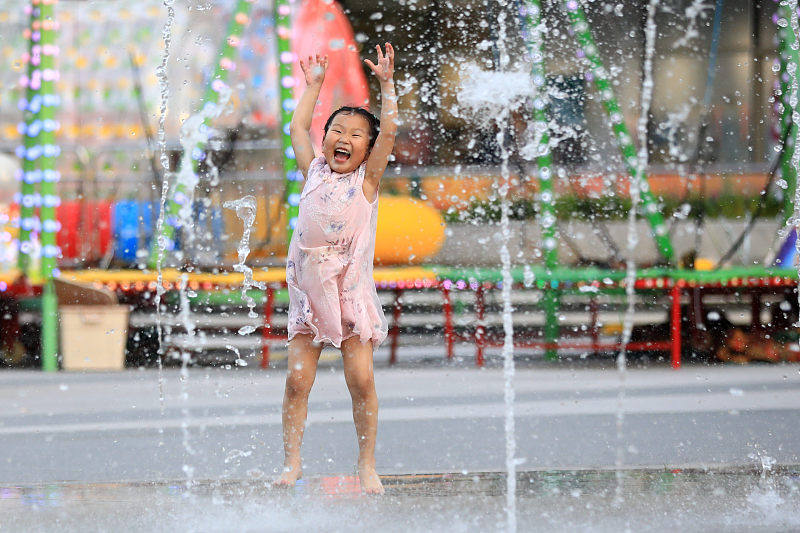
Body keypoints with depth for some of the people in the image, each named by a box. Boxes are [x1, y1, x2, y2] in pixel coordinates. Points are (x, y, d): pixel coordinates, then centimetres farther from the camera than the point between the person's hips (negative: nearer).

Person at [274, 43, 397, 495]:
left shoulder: (367, 178, 1)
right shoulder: (314, 171, 10)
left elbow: (389, 131, -8)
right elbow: (298, 128, 18)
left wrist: (386, 84, -8)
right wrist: (313, 86, 25)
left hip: (351, 290, -3)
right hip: (308, 289, 3)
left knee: (361, 379, -8)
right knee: (298, 380, -3)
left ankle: (367, 466, 2)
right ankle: (292, 462, 5)